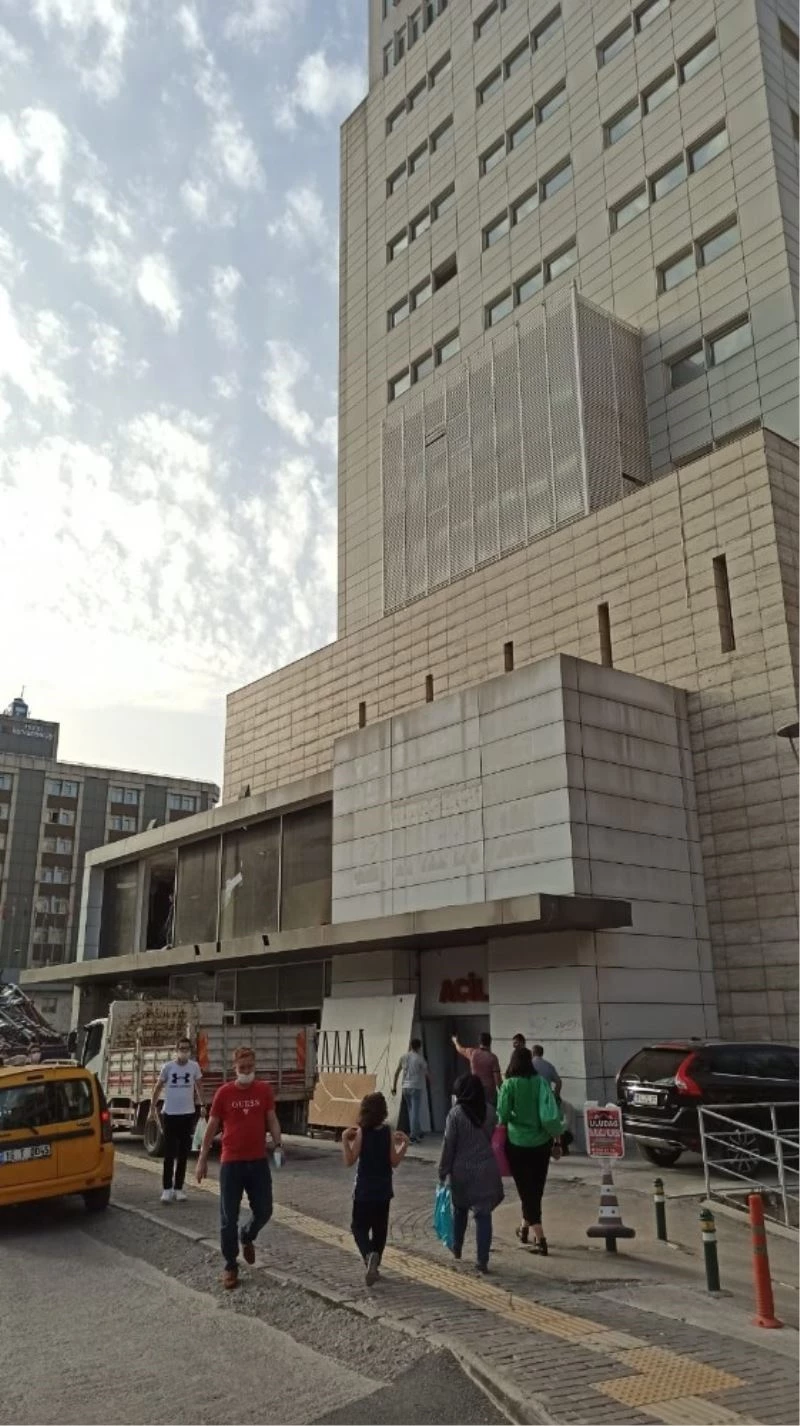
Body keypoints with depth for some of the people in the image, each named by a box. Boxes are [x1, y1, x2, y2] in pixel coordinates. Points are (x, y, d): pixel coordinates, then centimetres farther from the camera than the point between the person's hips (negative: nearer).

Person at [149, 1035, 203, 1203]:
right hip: (170, 1114, -1)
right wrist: (152, 1108, 5)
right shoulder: (168, 1066, -6)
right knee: (169, 1154, 2)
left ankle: (178, 1188, 19)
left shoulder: (194, 1066, -3)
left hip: (188, 1114, 2)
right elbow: (158, 1087, 5)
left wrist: (201, 1104, 9)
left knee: (183, 1154, 9)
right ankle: (167, 1189, 11)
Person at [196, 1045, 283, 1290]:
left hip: (259, 1162, 2)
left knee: (264, 1211, 7)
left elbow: (272, 1120, 3)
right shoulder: (224, 1092, -6)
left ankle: (247, 1237, 38)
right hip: (231, 1163, -1)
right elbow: (212, 1127, 1)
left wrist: (277, 1144, -13)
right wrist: (202, 1159, 2)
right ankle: (230, 1266, 19)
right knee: (229, 1218, 3)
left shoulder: (265, 1090, -1)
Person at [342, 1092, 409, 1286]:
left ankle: (369, 1255, -20)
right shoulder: (388, 1132, -6)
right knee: (380, 1229, 16)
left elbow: (350, 1161, -13)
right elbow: (394, 1162, -3)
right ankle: (374, 1265, 22)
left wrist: (345, 1140, -11)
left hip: (364, 1190, -3)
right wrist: (404, 1144, 6)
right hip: (383, 1190, 3)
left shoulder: (361, 1132, -12)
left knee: (359, 1227, 6)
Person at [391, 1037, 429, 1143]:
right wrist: (429, 1081, 23)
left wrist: (394, 1086, 15)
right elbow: (426, 1073, 2)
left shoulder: (403, 1057, 5)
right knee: (415, 1111, -2)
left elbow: (397, 1072, 8)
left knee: (411, 1111, 16)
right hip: (416, 1087, -5)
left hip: (406, 1087, 5)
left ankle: (418, 1132, 27)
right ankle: (413, 1136, -5)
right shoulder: (420, 1058, -8)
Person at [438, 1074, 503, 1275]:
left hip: (462, 1170, -1)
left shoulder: (456, 1113, -12)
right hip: (486, 1170, 1)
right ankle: (482, 1260, 1)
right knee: (484, 1214, 3)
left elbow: (449, 1144, -10)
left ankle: (457, 1248, 35)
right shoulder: (489, 1111, -3)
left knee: (460, 1209, 22)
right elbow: (492, 1138, 5)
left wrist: (443, 1171, -1)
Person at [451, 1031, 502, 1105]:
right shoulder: (492, 1057, -10)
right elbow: (497, 1078, -12)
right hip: (490, 1091, -3)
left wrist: (455, 1041, 42)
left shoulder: (472, 1053, 0)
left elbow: (460, 1049, 21)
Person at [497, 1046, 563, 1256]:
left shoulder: (509, 1085, -11)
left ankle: (540, 1238, -3)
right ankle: (525, 1227, 36)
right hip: (541, 1143, 3)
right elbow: (551, 1114, -9)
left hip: (518, 1143, -3)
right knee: (536, 1188, 20)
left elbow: (502, 1115, -10)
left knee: (526, 1190, 5)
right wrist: (557, 1140, -1)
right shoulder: (541, 1082, -6)